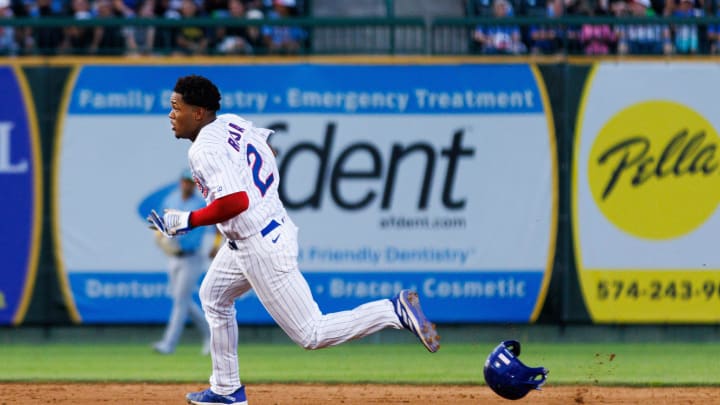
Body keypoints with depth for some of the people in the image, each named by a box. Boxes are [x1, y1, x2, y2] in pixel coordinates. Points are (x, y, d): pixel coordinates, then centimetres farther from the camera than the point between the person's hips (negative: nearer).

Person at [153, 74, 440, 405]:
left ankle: (396, 311, -8)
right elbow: (269, 159, 19)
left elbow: (236, 202, -32)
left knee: (311, 334, -4)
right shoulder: (231, 122, 6)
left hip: (262, 248, -11)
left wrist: (187, 220, -20)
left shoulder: (205, 150, -21)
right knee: (213, 297, 27)